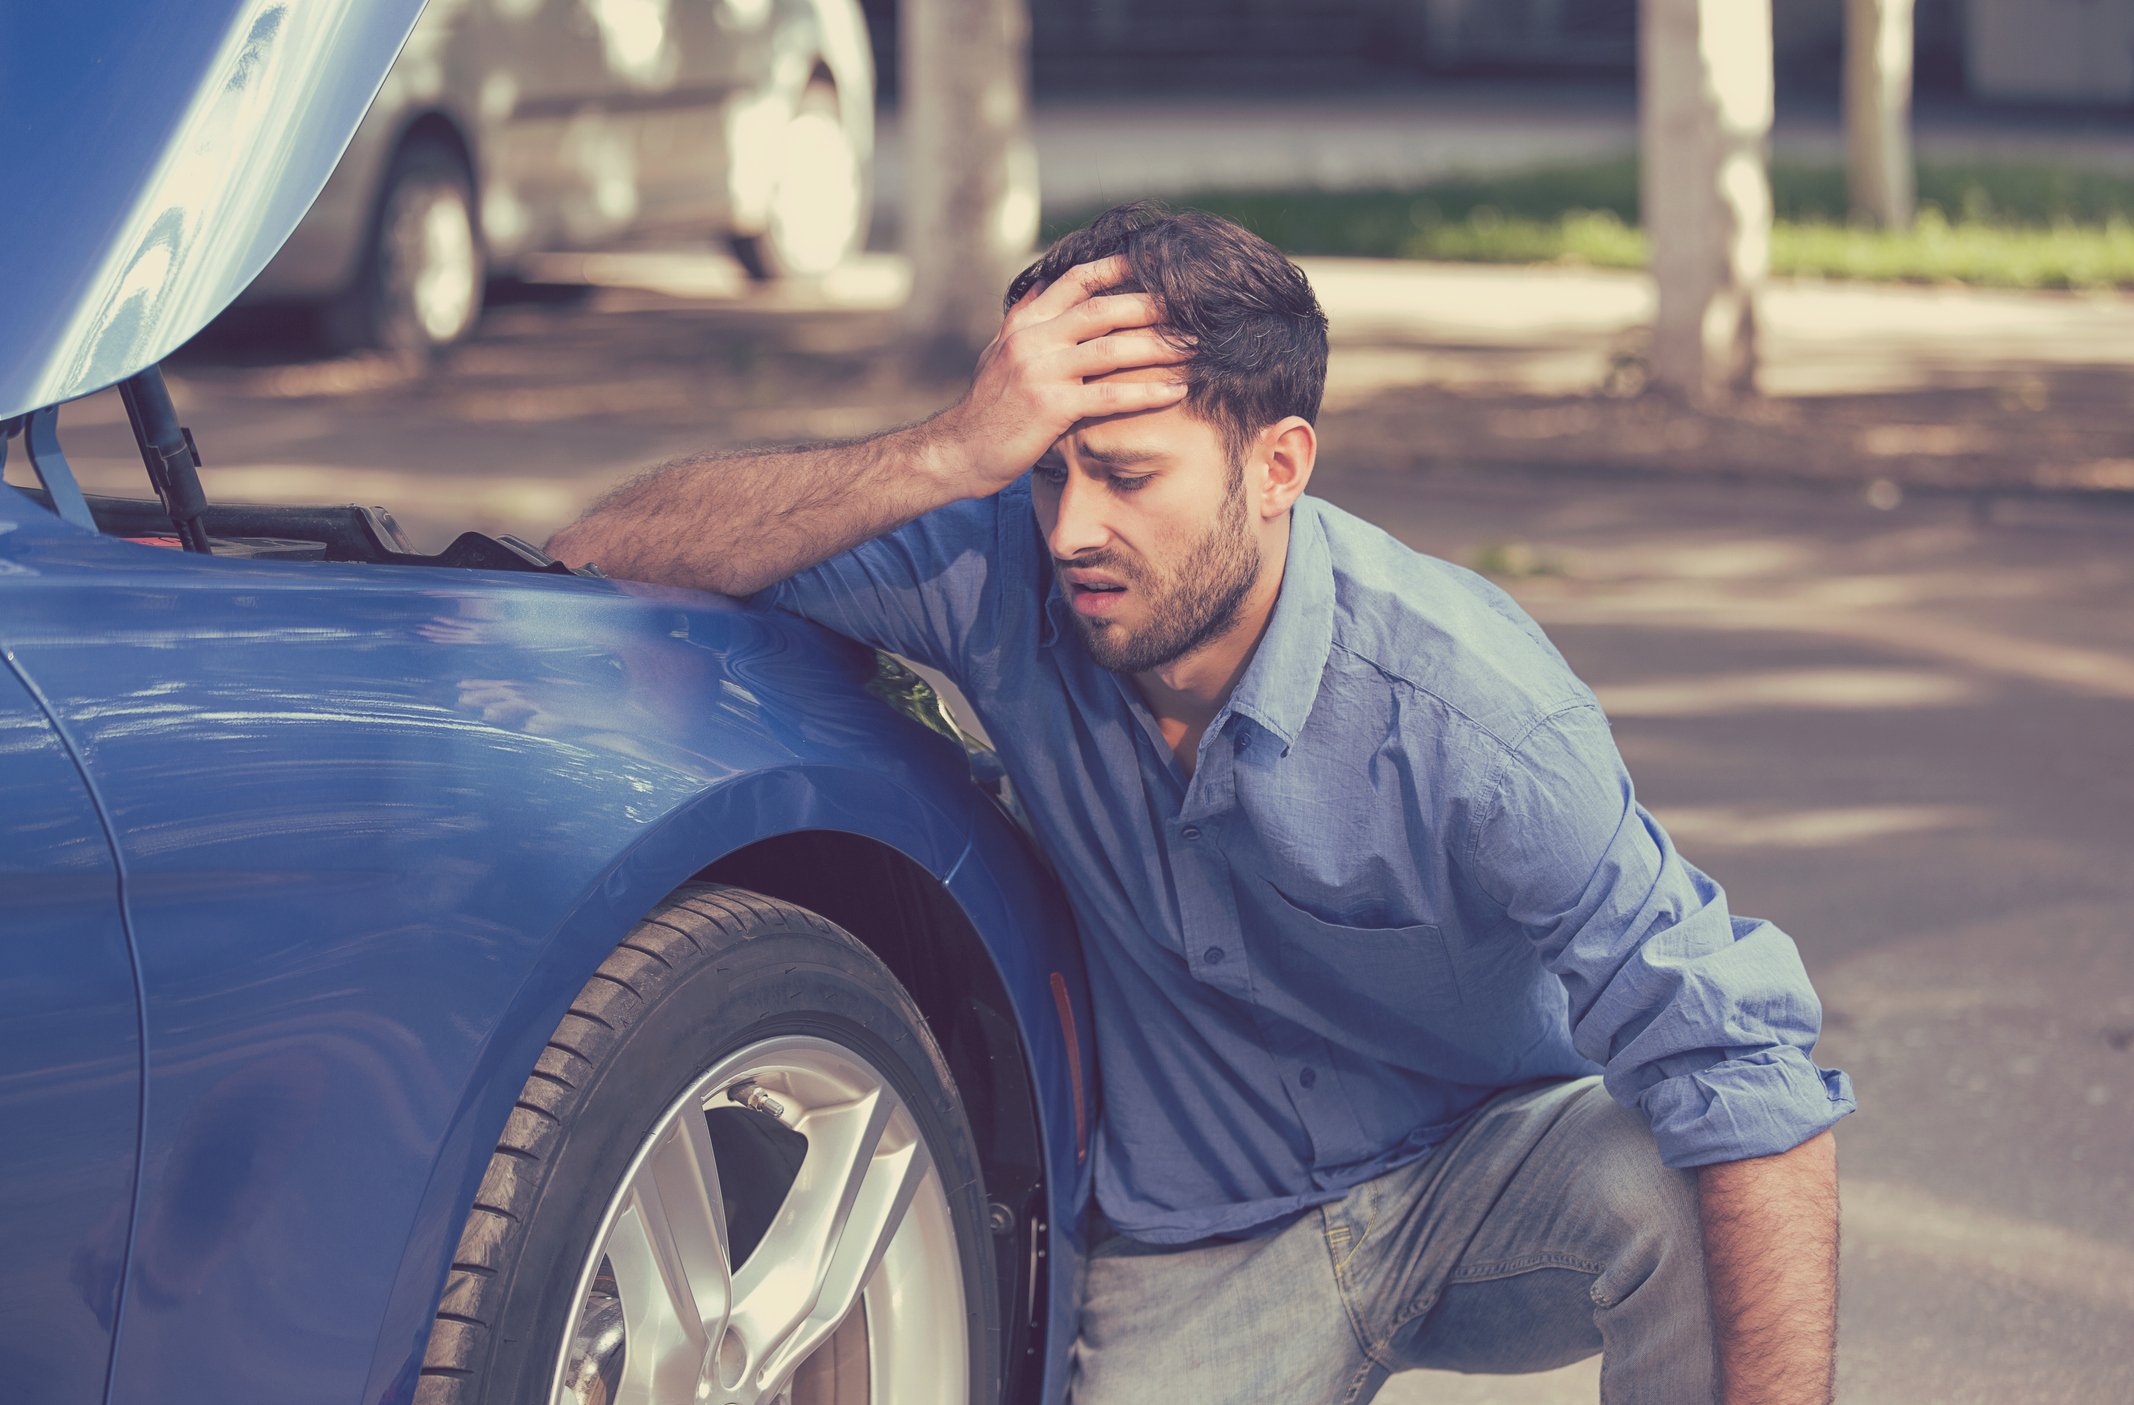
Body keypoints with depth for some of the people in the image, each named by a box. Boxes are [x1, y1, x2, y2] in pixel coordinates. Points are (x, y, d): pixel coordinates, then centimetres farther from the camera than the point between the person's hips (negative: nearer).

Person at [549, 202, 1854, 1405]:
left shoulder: (1465, 713, -28)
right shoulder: (1004, 576, -18)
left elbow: (1754, 1079, -29)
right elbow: (603, 559, -23)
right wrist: (946, 456, -38)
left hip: (1483, 1176, -2)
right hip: (1199, 1259, 2)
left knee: (1663, 1183, -35)